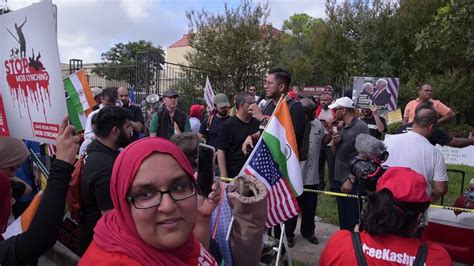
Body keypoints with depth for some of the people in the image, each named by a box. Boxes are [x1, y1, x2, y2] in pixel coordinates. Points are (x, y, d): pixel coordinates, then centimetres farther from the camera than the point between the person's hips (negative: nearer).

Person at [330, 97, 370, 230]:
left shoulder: (360, 127, -14)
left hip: (352, 182, -8)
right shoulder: (342, 127, 10)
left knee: (352, 220, 4)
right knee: (343, 218, 18)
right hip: (339, 179, 8)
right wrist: (335, 142, -4)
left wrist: (351, 180, -20)